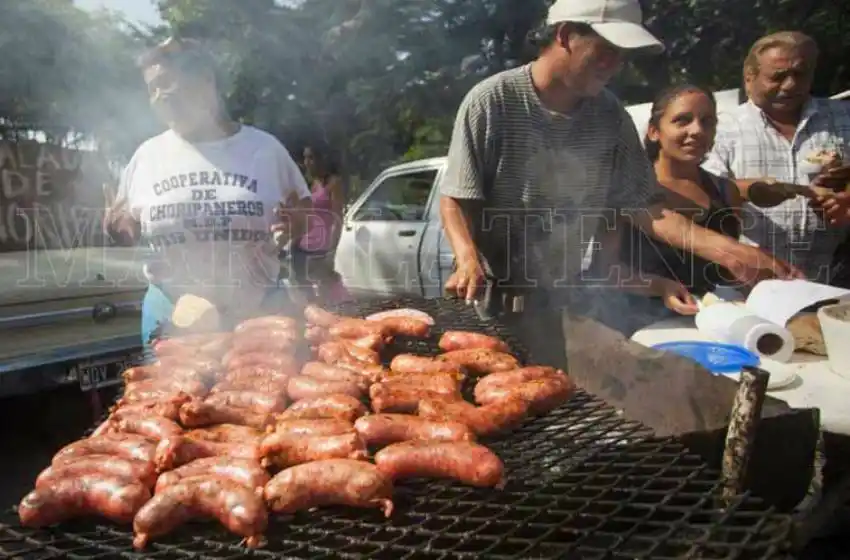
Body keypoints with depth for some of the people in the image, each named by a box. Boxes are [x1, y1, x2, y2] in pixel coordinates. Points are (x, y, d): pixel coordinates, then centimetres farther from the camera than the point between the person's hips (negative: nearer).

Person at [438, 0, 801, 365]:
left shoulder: (610, 116, 0)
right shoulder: (492, 101, -13)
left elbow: (643, 205, -1)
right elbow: (456, 199, -13)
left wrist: (726, 250, -12)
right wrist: (469, 258, -34)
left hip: (565, 305, 4)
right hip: (494, 304, -4)